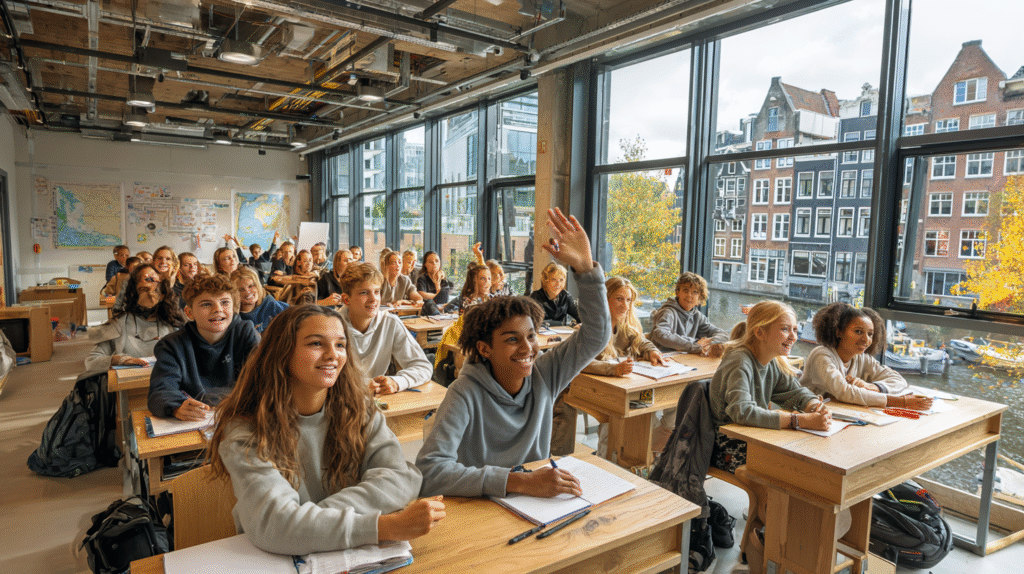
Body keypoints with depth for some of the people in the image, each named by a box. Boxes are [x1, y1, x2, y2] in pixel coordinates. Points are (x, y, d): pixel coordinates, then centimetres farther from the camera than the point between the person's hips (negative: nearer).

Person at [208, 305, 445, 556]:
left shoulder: (356, 407, -2)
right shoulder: (246, 433, -12)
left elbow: (402, 477, -11)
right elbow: (271, 524, -24)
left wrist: (315, 519, -23)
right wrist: (385, 527, -31)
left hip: (352, 555, 3)